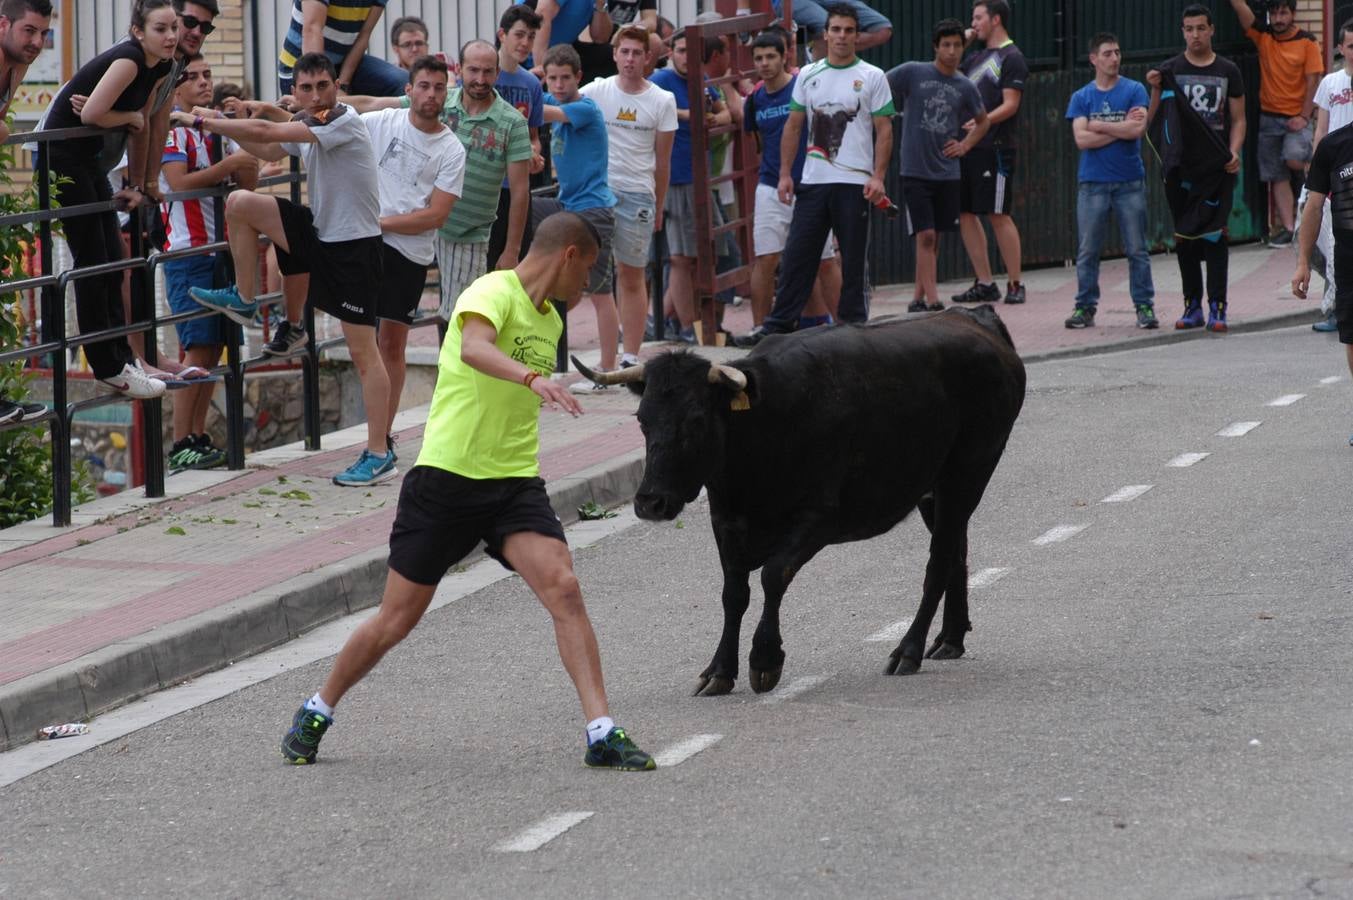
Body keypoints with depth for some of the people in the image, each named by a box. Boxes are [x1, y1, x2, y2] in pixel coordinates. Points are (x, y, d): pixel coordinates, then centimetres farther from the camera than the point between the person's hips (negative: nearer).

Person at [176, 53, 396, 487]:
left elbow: (265, 132, -23)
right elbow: (267, 151, 26)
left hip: (354, 245, -8)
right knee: (240, 203, -3)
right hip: (318, 231, 8)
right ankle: (244, 300, 12)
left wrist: (202, 121, -15)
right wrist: (219, 123, 13)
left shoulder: (345, 123, -20)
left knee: (363, 352, -6)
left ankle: (379, 455, -2)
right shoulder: (307, 126, 7)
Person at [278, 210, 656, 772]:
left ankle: (602, 734, -18)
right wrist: (532, 378, -49)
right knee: (396, 620, 3)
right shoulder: (494, 292, -11)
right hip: (448, 476, -6)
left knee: (562, 588, -17)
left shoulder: (550, 321, 15)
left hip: (515, 481, 6)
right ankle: (317, 713, 25)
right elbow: (474, 347, -35)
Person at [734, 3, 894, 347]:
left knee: (853, 260, 3)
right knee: (797, 255, 2)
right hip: (812, 181, 3)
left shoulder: (871, 77, 1)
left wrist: (878, 177, -11)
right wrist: (785, 174, 6)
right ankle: (777, 325, 3)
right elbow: (793, 127, 14)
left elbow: (884, 130, -2)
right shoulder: (808, 76, 11)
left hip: (854, 183, -3)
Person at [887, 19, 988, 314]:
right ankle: (933, 302, -13)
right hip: (916, 172, -4)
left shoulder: (964, 87, 6)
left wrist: (965, 146, 7)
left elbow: (983, 121, 22)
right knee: (925, 236, -11)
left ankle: (919, 299, 19)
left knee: (934, 238, 9)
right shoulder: (912, 73, -5)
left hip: (948, 175, 4)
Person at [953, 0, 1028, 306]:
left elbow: (1010, 105, -14)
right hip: (967, 147, 8)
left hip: (995, 148, -8)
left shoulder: (1011, 58, -5)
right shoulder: (976, 57, 19)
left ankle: (1015, 284, -2)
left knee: (998, 216, -8)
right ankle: (984, 284, 11)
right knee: (966, 214, 6)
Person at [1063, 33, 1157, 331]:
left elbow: (1137, 129, -11)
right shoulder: (1081, 97, 6)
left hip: (1130, 182, -1)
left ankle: (1145, 306, 6)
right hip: (1092, 183, 1)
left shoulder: (1134, 91, 3)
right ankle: (1085, 307, 10)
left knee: (1137, 250, 1)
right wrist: (1121, 128, -7)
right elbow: (1082, 139, -6)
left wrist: (1098, 126, -5)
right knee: (1087, 250, 3)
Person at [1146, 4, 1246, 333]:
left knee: (1215, 235, -6)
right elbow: (1154, 119, 4)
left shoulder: (1228, 71, 8)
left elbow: (1238, 119, 10)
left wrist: (1234, 152, -7)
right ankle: (1192, 305, 13)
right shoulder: (1169, 70, 6)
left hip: (1217, 168, -1)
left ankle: (1217, 306, -5)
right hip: (1181, 167, 1)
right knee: (1184, 237, 5)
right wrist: (1156, 90, -13)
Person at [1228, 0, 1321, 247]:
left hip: (1297, 117, -4)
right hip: (1269, 116, 4)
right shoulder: (1263, 36, 3)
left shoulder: (1307, 42, -4)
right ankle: (1288, 227, 7)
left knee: (1293, 158, -27)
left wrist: (1304, 117, -13)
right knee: (1277, 176, 3)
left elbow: (1313, 81, -7)